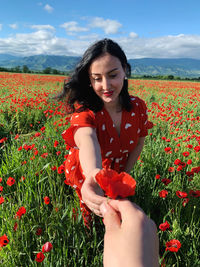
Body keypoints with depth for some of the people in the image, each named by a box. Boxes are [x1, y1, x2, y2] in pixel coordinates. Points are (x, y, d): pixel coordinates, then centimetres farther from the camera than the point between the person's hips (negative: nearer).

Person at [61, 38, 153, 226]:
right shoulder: (83, 111, -31)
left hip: (116, 176, 4)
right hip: (86, 177, -3)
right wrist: (94, 175, -73)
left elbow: (139, 143, -3)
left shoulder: (138, 107, -17)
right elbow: (86, 140, -53)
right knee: (92, 220, 19)